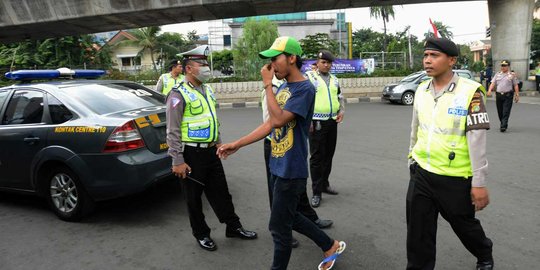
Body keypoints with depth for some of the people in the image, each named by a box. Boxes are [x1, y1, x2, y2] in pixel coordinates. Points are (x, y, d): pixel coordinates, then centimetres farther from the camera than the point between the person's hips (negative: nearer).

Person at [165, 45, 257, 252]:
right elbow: (173, 131, -17)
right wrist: (177, 161, -19)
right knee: (194, 197, 9)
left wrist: (218, 142, 20)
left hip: (211, 151, 7)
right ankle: (201, 234, 26)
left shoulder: (207, 90, 11)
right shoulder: (179, 95, -14)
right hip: (191, 155, -7)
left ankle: (233, 227, 28)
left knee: (220, 191, 15)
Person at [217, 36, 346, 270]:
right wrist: (237, 144, 8)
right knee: (290, 217, 21)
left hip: (291, 170, -9)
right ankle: (331, 246, 38)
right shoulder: (283, 88, 10)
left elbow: (278, 120, -28)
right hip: (278, 166, 9)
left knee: (279, 227, 4)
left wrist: (267, 84, -19)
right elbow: (269, 124, 11)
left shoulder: (304, 89, -17)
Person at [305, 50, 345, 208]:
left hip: (332, 122, 6)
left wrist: (342, 111, 7)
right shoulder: (309, 77, -4)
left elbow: (340, 97, 25)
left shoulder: (334, 80, 15)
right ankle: (316, 192, 3)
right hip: (316, 123, -6)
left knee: (328, 155, 13)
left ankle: (324, 184, 29)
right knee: (316, 157, -4)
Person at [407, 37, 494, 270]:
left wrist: (479, 183, -14)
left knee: (464, 225, 21)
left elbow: (477, 140, -15)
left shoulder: (470, 92, -14)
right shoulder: (421, 90, 3)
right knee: (418, 233, 9)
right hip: (421, 174, 4)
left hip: (455, 178, -4)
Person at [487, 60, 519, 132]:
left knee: (506, 112, -9)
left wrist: (517, 95, 0)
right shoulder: (497, 74, 13)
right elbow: (493, 83, 4)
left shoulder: (512, 75, 5)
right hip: (498, 95, 3)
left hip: (508, 95, -3)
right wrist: (490, 90, -14)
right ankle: (503, 123, 27)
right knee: (500, 112, 10)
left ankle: (503, 126, -13)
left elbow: (515, 86, 5)